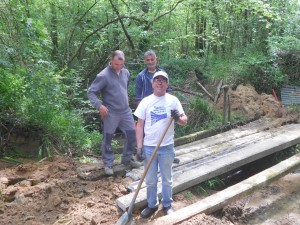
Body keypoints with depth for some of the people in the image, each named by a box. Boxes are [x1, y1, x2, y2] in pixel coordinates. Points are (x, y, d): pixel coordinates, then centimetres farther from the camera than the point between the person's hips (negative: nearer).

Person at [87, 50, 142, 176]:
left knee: (132, 135, 10)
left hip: (126, 111, 6)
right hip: (110, 113, -6)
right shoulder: (103, 76, -15)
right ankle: (108, 163, 21)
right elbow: (91, 92, -14)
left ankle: (127, 159, 28)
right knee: (107, 139, 5)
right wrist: (99, 105, -24)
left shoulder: (126, 72, 5)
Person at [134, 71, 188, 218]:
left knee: (167, 179, 15)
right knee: (150, 180, 14)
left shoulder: (173, 100, -2)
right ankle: (152, 205, 33)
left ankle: (167, 205, 34)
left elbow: (184, 121, 0)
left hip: (167, 147, -1)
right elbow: (140, 125, 1)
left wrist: (178, 118, -24)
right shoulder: (145, 101, -1)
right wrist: (139, 147, -3)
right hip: (149, 147, 1)